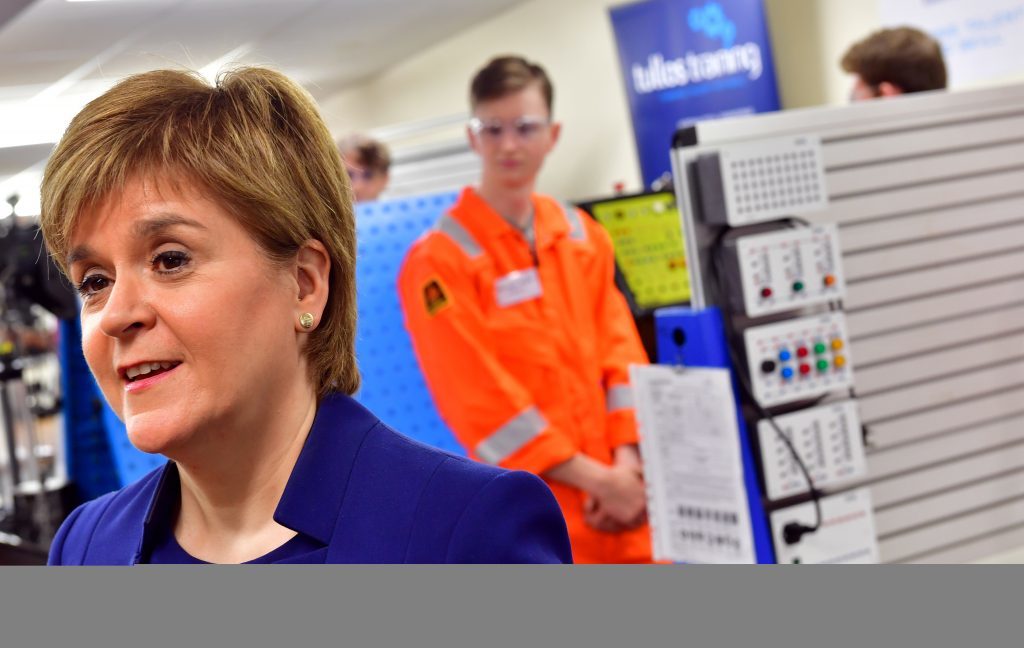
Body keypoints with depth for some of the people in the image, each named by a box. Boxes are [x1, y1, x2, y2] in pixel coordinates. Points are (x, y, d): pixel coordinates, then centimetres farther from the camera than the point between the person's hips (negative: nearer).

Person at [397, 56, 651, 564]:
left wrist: (625, 464, -8)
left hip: (621, 506, 6)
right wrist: (593, 478, -14)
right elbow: (478, 397, -13)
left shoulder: (585, 237, 9)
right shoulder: (437, 260, -9)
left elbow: (621, 349, 7)